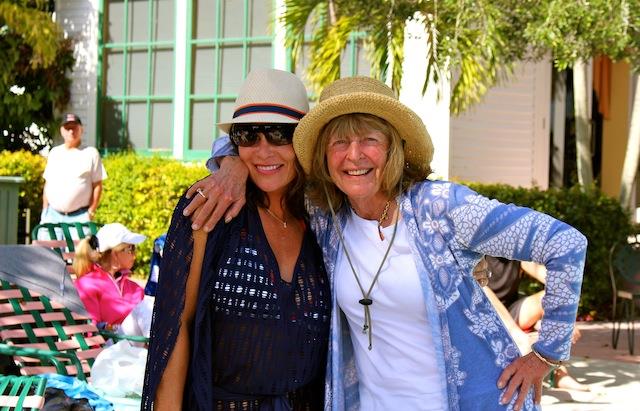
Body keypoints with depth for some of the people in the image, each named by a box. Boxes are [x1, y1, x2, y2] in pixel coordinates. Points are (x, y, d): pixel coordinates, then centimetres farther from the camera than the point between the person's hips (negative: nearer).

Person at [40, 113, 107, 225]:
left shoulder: (91, 153, 3)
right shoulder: (54, 153, 16)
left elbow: (97, 186, 1)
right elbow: (47, 183, 19)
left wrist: (91, 212, -6)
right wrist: (45, 211, 12)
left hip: (79, 216, -4)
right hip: (53, 214, 4)